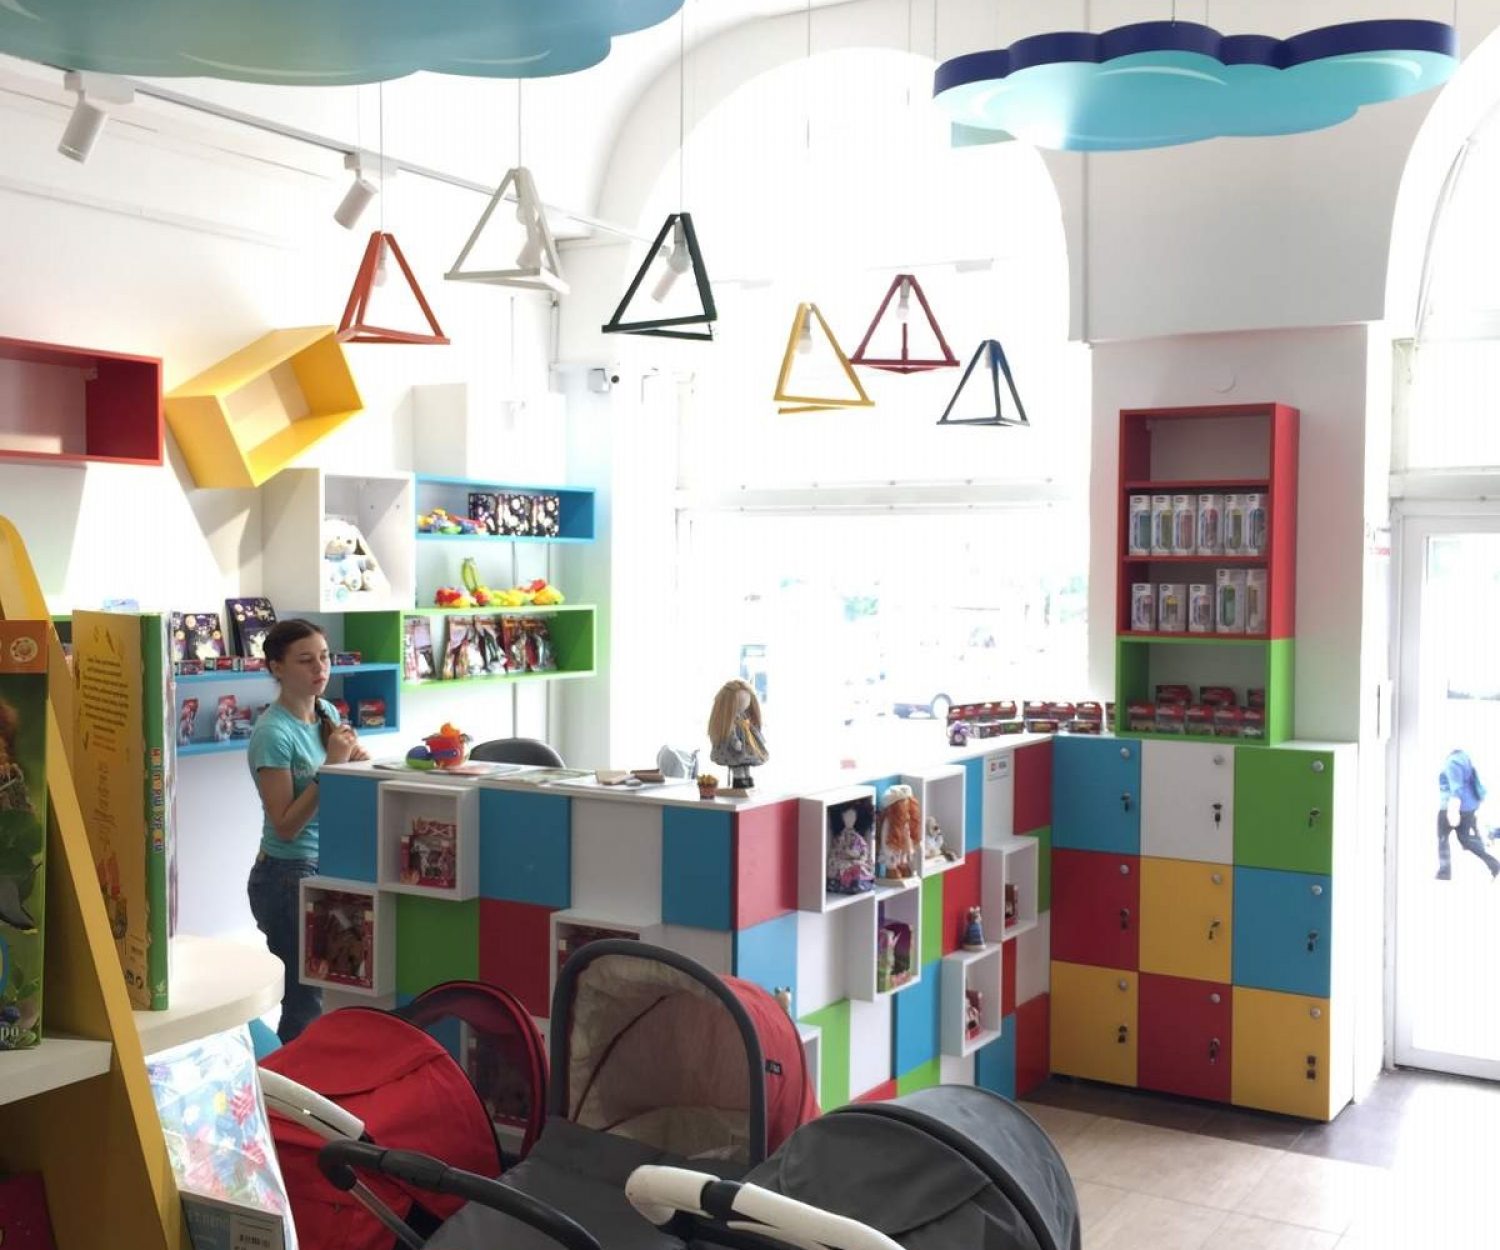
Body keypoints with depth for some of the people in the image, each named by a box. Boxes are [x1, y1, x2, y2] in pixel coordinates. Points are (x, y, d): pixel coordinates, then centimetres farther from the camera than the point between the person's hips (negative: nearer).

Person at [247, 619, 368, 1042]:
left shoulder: (327, 711, 4)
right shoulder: (273, 732, -18)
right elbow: (285, 826, -20)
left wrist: (355, 757, -6)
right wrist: (330, 767, -24)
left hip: (330, 870, 7)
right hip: (288, 876, -7)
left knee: (330, 993, 13)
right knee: (305, 1007, 0)